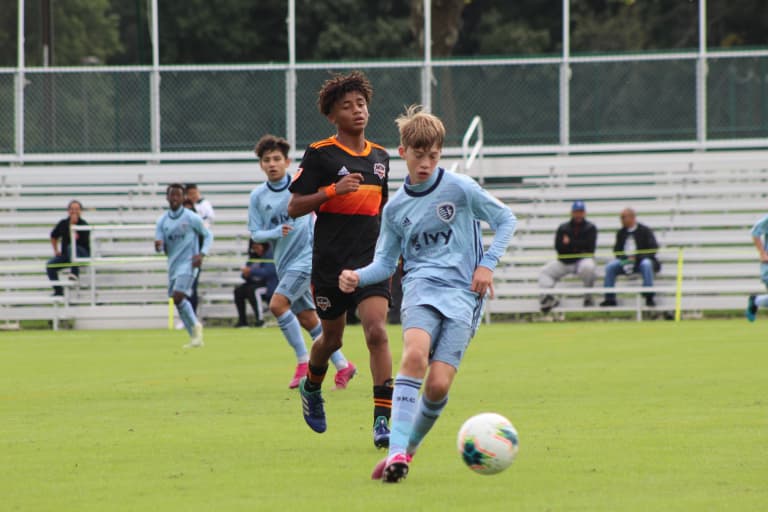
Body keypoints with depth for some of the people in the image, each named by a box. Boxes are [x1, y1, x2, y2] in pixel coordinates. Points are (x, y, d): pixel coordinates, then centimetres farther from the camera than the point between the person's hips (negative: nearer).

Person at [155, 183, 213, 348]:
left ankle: (195, 326, -3)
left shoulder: (191, 218, -6)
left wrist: (201, 254, -11)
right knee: (179, 302, 6)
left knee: (178, 297, -21)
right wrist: (158, 246, -22)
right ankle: (195, 337, 16)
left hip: (188, 263, -6)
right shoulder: (162, 221, 6)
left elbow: (208, 236, 3)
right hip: (173, 265, 6)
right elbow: (160, 247, 3)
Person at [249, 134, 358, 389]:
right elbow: (255, 233, 1)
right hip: (284, 262, 5)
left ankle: (303, 362, -9)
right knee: (308, 320, 8)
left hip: (306, 256, -5)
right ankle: (343, 366, 20)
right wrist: (277, 232, -18)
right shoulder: (258, 196, 2)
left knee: (277, 304, -20)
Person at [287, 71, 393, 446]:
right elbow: (294, 208, -7)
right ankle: (311, 388, 45)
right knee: (332, 337, 12)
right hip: (330, 260, -2)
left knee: (377, 331, -16)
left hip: (371, 260, 2)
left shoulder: (379, 156, 11)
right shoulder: (319, 154, -4)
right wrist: (333, 190, -20)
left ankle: (382, 419, -17)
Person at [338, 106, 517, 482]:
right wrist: (357, 277, -3)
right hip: (421, 286, 1)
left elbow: (506, 220, 9)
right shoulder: (395, 208, 12)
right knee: (415, 354, -30)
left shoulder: (459, 188, 1)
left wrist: (487, 264, -2)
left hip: (462, 293, -1)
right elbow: (386, 263, 17)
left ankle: (410, 448, 11)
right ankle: (397, 451, -35)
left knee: (438, 384, -15)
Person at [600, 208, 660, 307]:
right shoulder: (621, 233, 17)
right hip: (625, 262, 4)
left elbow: (653, 249, -5)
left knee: (646, 264, -37)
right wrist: (625, 259, -10)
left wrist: (637, 257, -17)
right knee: (610, 266, -22)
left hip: (641, 260, -4)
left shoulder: (645, 231, 3)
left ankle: (649, 297, -36)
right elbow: (617, 250, 13)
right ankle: (610, 298, -22)